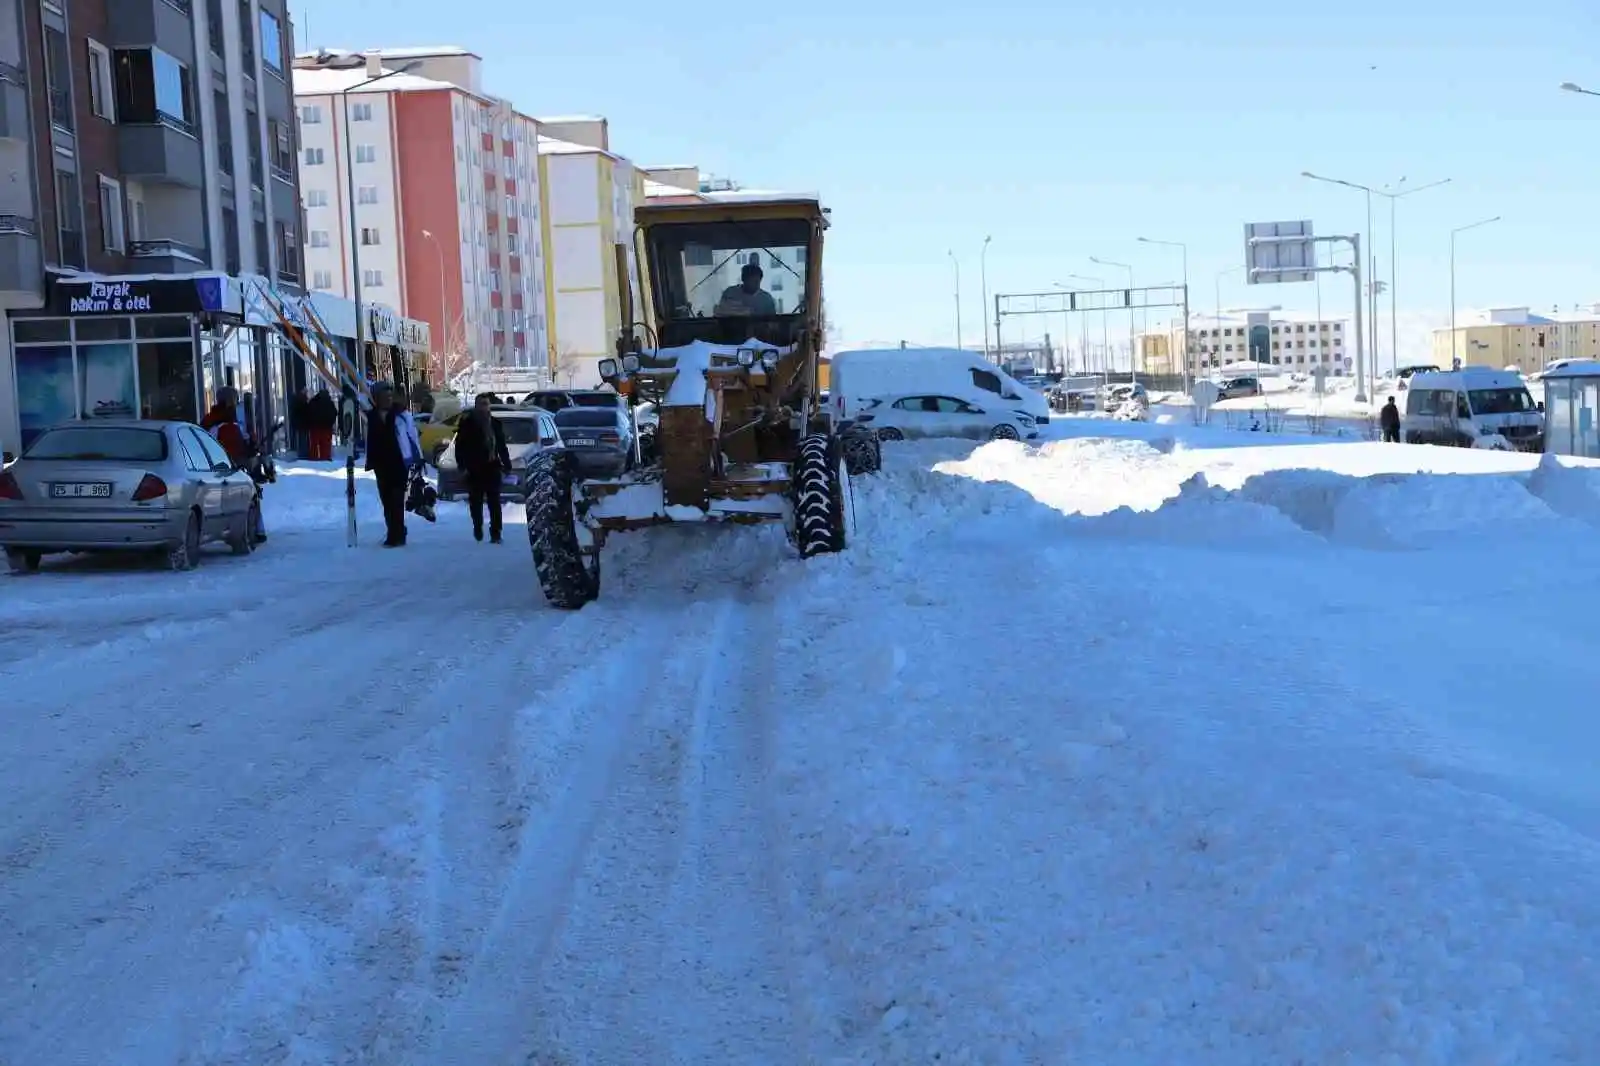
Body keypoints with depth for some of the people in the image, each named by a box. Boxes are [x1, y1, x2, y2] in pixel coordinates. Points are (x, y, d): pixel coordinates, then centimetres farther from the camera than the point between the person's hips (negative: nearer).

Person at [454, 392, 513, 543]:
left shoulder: (495, 423, 11)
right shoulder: (467, 423, 0)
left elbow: (502, 446, 16)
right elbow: (460, 446, -2)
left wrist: (506, 465, 11)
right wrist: (463, 465, -10)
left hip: (492, 468, 2)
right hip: (474, 469, -2)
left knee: (494, 502, -2)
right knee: (476, 502, 6)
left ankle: (495, 533, -3)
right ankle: (478, 529, 21)